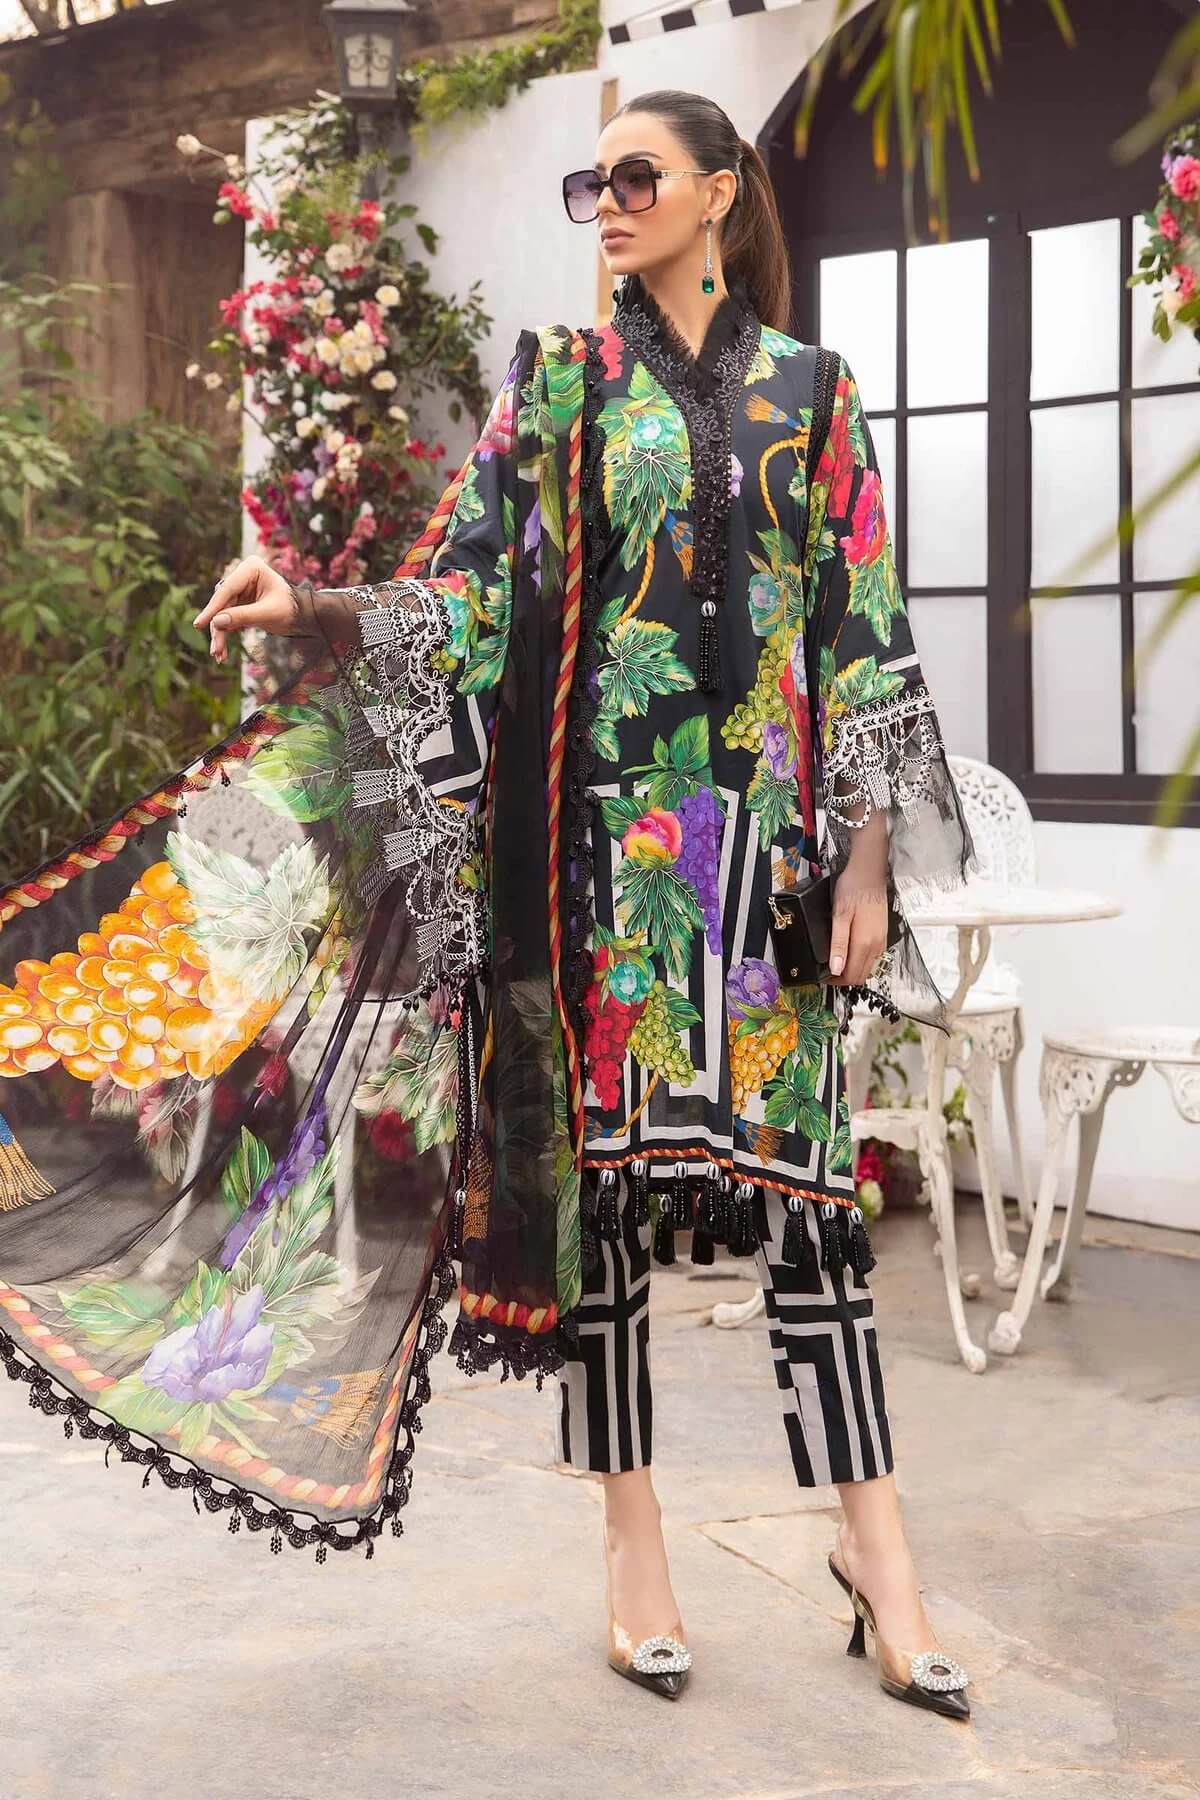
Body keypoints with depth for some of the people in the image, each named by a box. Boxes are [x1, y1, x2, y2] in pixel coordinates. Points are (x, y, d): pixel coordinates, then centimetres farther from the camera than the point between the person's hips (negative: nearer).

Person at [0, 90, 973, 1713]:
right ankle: (634, 1545, 14)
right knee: (602, 1162, 2)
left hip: (769, 833, 0)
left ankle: (875, 1545, 11)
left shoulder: (811, 392, 9)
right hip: (603, 831, 0)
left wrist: (870, 855, -2)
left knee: (800, 1174, 0)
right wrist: (314, 614, -17)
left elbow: (865, 633, 5)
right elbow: (465, 597, 2)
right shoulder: (553, 381, 9)